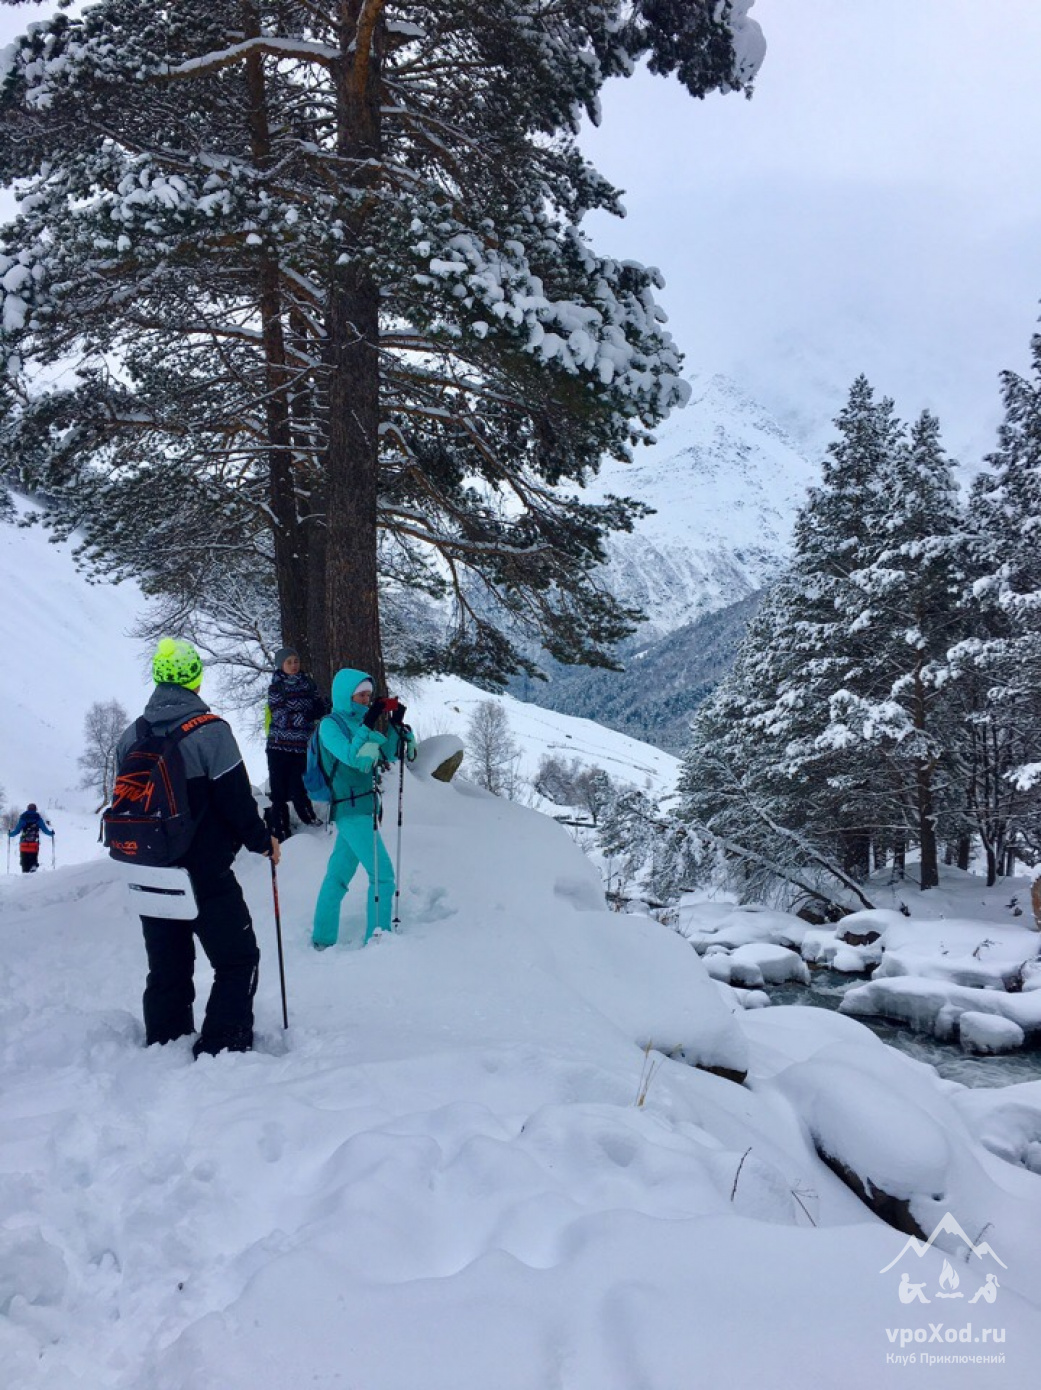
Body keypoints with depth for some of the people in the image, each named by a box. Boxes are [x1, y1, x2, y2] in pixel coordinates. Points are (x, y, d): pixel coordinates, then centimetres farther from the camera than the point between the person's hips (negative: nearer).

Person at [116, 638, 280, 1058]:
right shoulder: (210, 731, -15)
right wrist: (262, 841, 2)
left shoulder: (130, 738, 4)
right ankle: (223, 1048, 3)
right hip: (206, 875, -6)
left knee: (166, 970, 18)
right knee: (238, 961, 7)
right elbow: (236, 800, -15)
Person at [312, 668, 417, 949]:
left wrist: (397, 724, 0)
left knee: (338, 875, 13)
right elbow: (352, 757, -23)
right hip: (351, 809, -8)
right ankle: (377, 937, -5)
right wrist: (368, 725, -27)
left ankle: (322, 939, 20)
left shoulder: (357, 723, 14)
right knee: (383, 874, -10)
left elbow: (389, 755, 14)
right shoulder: (330, 724, -9)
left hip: (362, 808, 8)